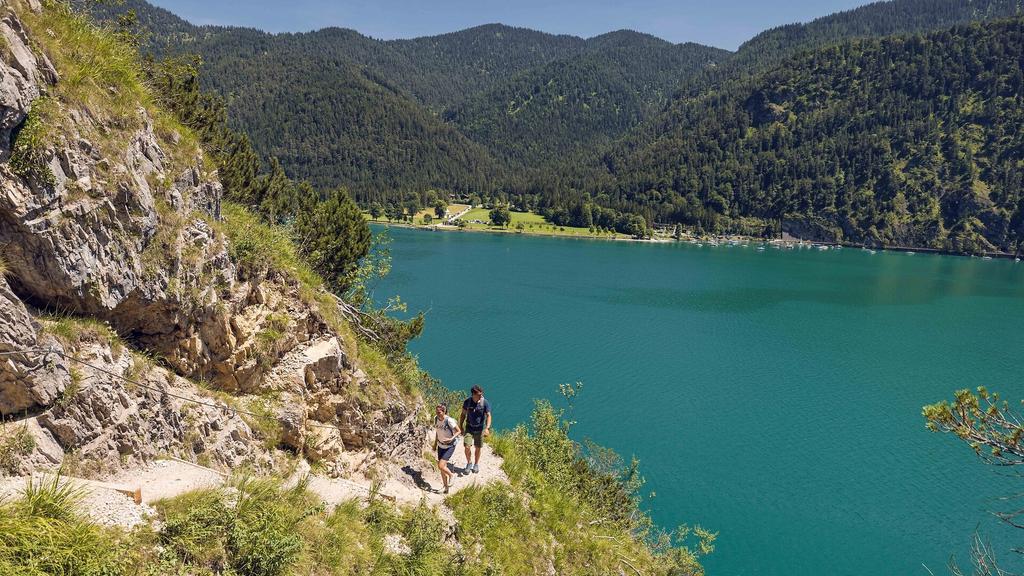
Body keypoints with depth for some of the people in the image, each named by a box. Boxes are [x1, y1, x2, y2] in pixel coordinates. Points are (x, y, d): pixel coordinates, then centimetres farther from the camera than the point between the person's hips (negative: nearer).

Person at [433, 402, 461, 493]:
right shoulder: (436, 419, -6)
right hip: (440, 446, 6)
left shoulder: (449, 421, -25)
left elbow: (459, 431, -15)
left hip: (450, 447, -6)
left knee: (441, 466, -15)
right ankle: (446, 487, 27)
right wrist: (435, 443, 14)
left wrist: (451, 439, -29)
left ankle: (451, 475, 16)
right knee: (442, 467, 9)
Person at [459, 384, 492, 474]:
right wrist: (460, 426, 3)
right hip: (469, 428, 1)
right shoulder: (467, 401, -11)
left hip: (480, 428, 0)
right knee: (467, 447, -7)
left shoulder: (485, 403, -15)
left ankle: (476, 464, 33)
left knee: (478, 448, 10)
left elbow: (488, 416, -17)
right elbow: (463, 414, 2)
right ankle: (469, 463, 19)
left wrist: (487, 428, -30)